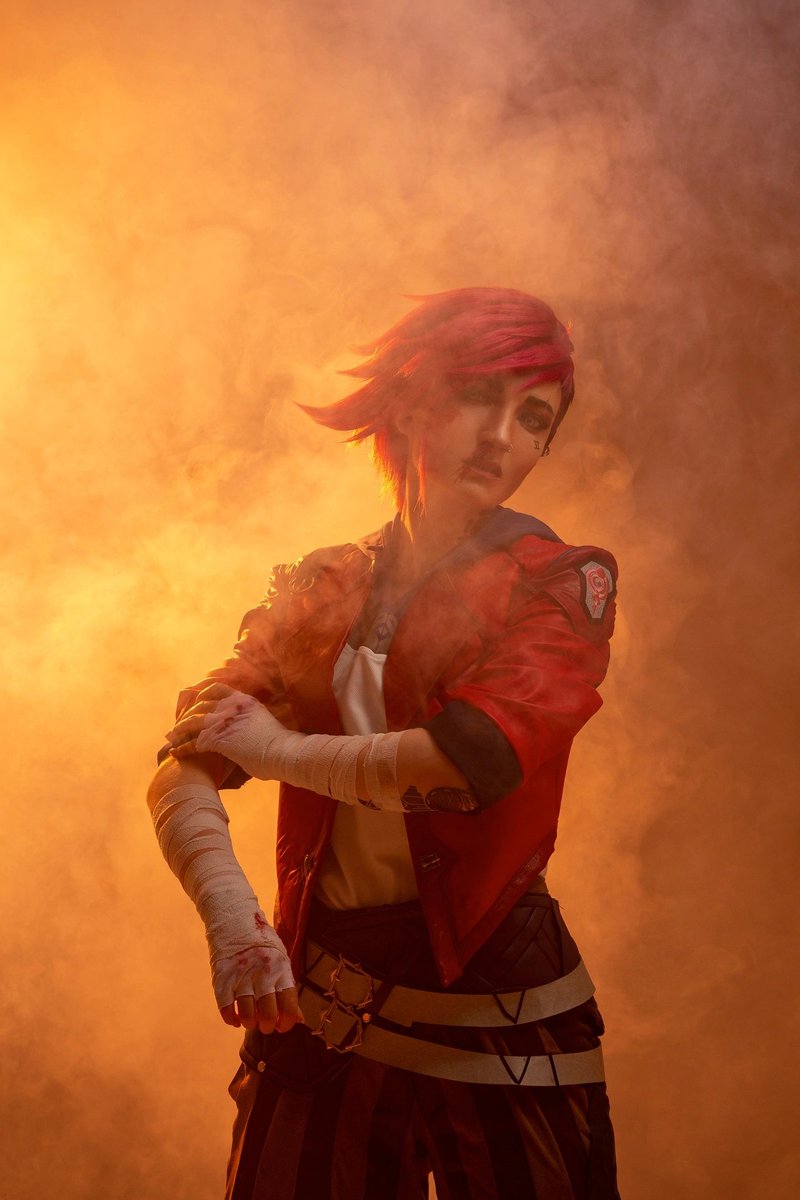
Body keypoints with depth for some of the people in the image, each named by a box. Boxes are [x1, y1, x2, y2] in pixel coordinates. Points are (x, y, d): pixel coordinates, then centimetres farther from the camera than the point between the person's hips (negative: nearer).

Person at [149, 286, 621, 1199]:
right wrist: (227, 911, -19)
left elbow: (468, 764, -21)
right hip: (321, 1010, 3)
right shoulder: (323, 591, 7)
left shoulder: (565, 583, -5)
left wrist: (283, 750, -8)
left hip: (493, 1010, -3)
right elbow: (184, 773, 0)